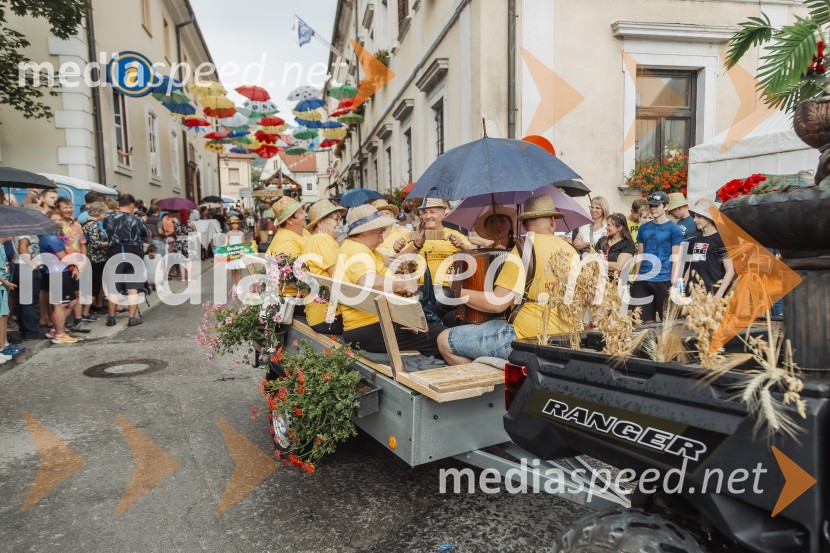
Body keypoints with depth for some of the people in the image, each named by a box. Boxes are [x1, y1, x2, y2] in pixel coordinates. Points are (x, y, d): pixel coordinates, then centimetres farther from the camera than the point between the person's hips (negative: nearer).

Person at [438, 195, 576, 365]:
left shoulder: (526, 247, -13)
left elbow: (497, 303, -17)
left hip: (528, 338, -8)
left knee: (445, 341, -3)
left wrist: (459, 292, -3)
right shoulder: (570, 250, 5)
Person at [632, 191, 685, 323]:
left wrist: (673, 284, -10)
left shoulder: (674, 229, -1)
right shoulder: (643, 228, 11)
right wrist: (635, 278, 9)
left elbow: (676, 259, -4)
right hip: (643, 280, 4)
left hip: (664, 280, -3)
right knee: (647, 321, 7)